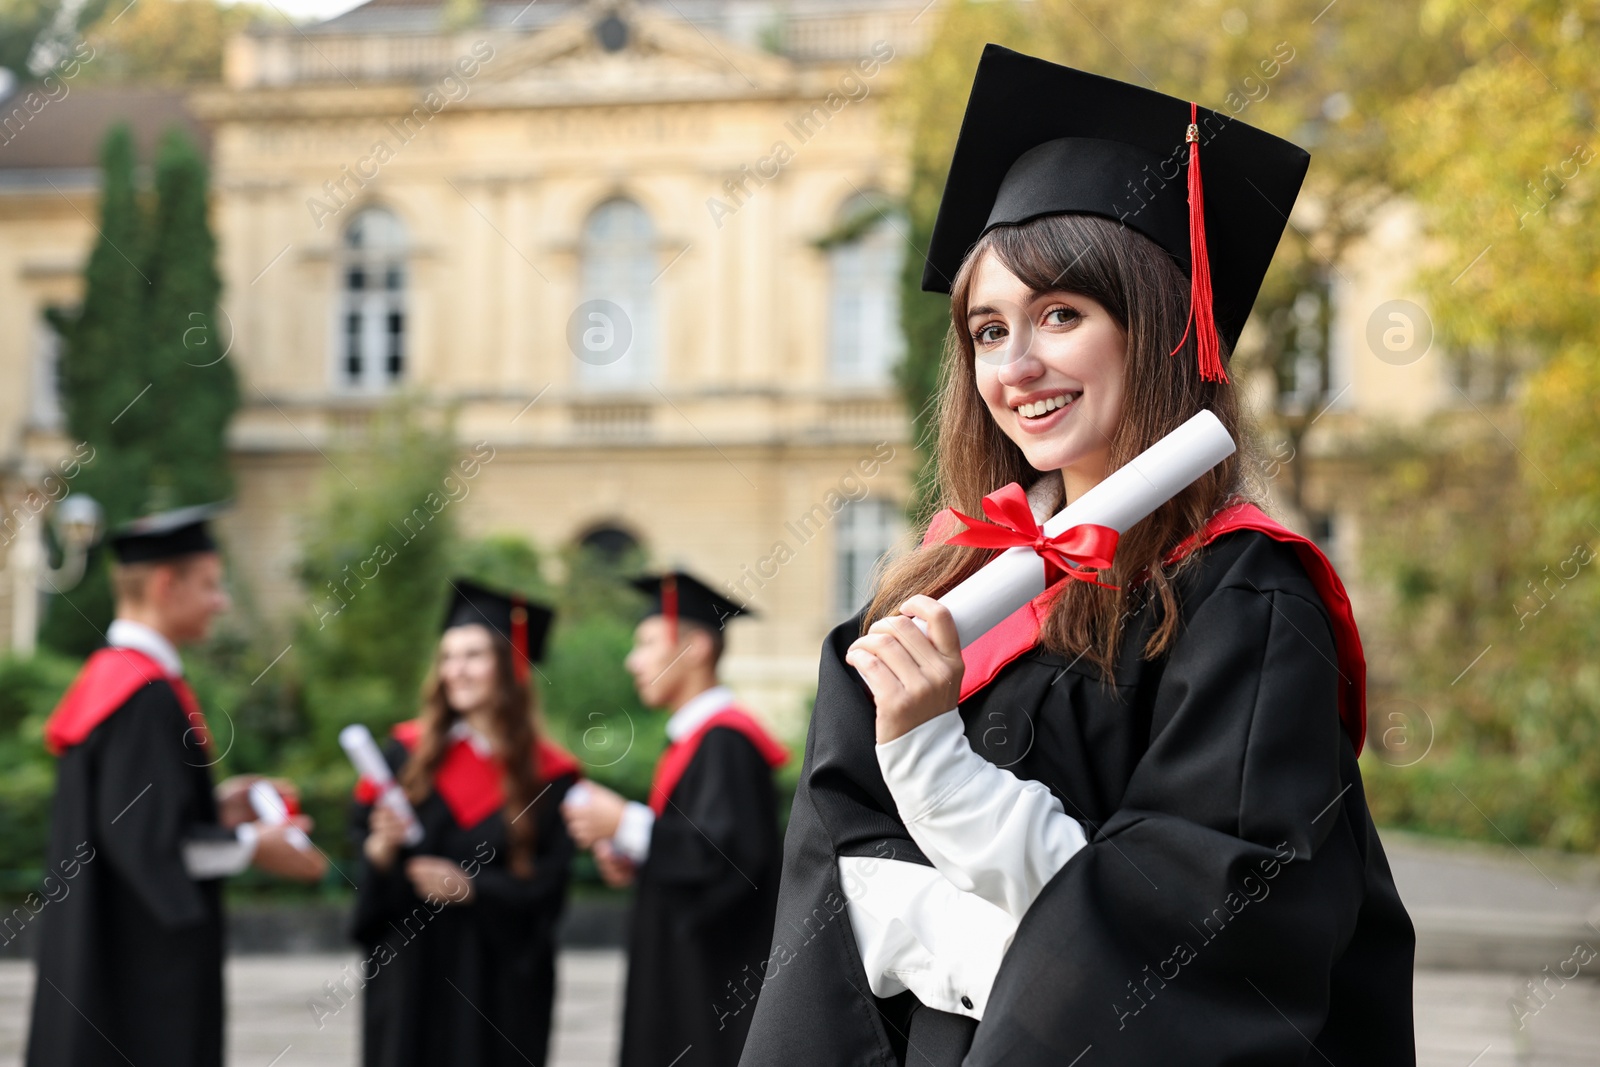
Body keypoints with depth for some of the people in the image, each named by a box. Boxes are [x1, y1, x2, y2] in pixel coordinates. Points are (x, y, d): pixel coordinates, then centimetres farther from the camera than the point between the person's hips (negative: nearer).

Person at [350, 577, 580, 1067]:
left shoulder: (546, 773, 0)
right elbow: (364, 852, 5)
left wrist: (468, 888, -17)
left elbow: (547, 884, -4)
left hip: (498, 981, -1)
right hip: (409, 967, 1)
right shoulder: (409, 751, 5)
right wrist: (385, 845, -17)